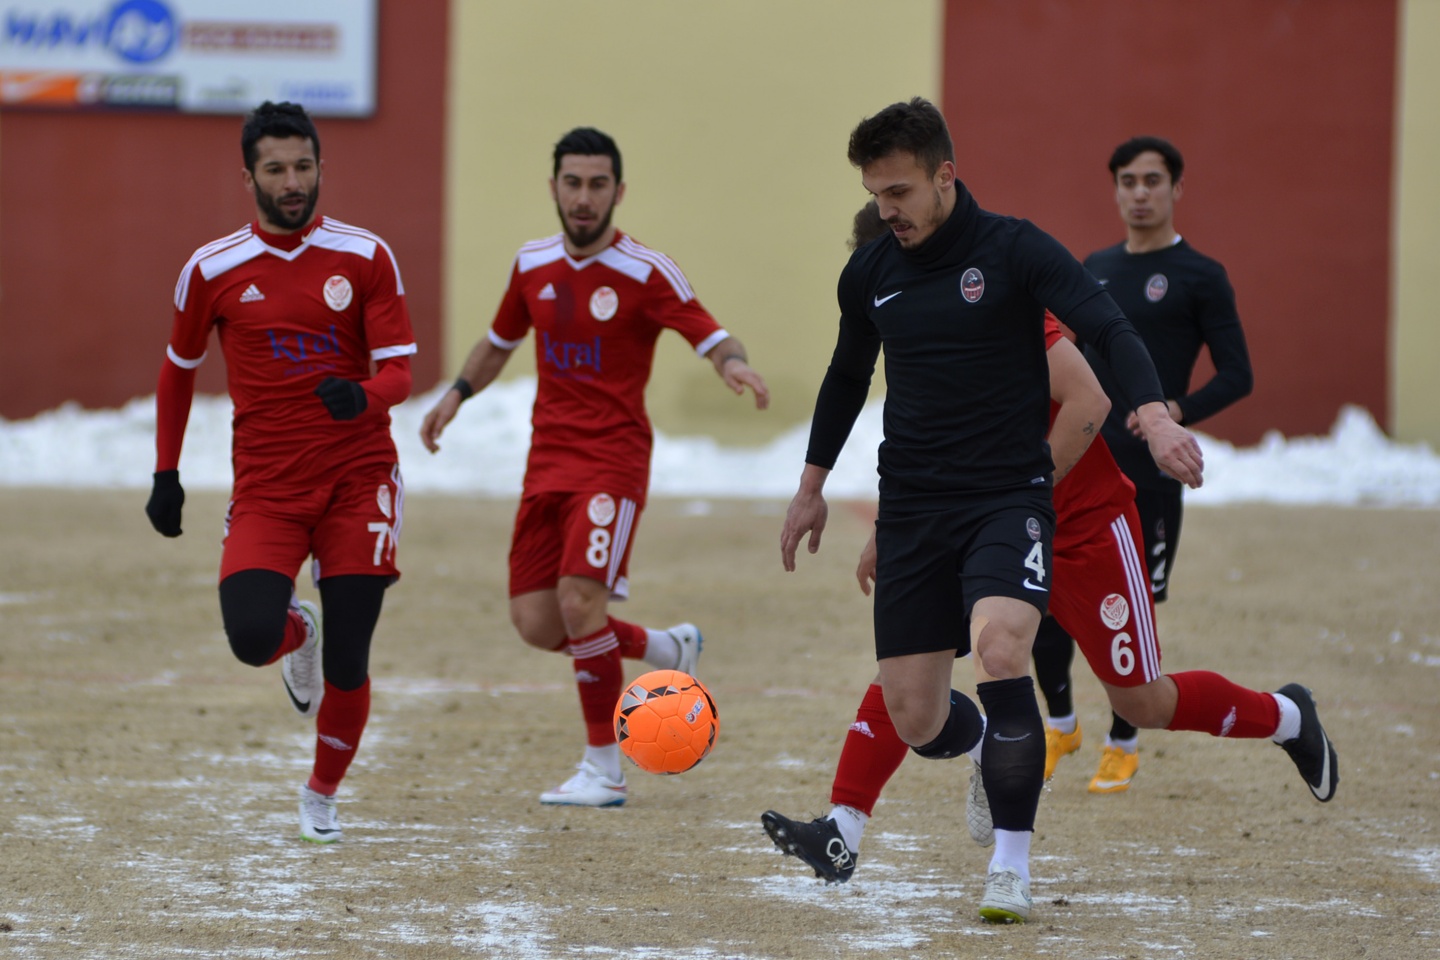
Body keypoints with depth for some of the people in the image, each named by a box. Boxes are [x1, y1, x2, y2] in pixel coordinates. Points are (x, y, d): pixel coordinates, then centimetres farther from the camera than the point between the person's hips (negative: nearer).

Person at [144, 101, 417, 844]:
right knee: (251, 639, -20)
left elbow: (399, 371, -4)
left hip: (359, 479, 0)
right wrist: (166, 475, 16)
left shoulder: (366, 258, -1)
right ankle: (297, 632, 19)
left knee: (346, 664, -5)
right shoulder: (213, 269, 1)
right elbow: (179, 369, 16)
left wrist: (364, 397, -27)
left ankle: (322, 794, 22)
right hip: (266, 487, 0)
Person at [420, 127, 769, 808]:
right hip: (548, 460, 6)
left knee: (579, 601, -20)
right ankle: (665, 651, 26)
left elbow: (711, 336, -12)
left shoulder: (645, 273, -9)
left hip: (614, 457, -6)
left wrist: (733, 364, -34)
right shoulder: (533, 266, 8)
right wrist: (457, 394, 14)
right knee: (535, 622, 0)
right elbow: (501, 340, 26)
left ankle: (604, 770, -7)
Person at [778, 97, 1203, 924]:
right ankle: (991, 748, 37)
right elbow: (848, 377, 25)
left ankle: (1012, 865, -18)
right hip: (912, 508, 4)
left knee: (999, 645, -30)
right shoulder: (870, 275, 7)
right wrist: (813, 487, 29)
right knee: (916, 722, -2)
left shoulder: (1013, 249, -7)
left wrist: (1154, 415, -34)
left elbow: (1109, 328, -17)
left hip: (1010, 496, -4)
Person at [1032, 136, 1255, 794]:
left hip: (1149, 472, -5)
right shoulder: (1095, 270, 14)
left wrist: (1179, 410, -21)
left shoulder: (1199, 278, -3)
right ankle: (1060, 725, 16)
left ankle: (1122, 746, 14)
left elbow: (1236, 375, -5)